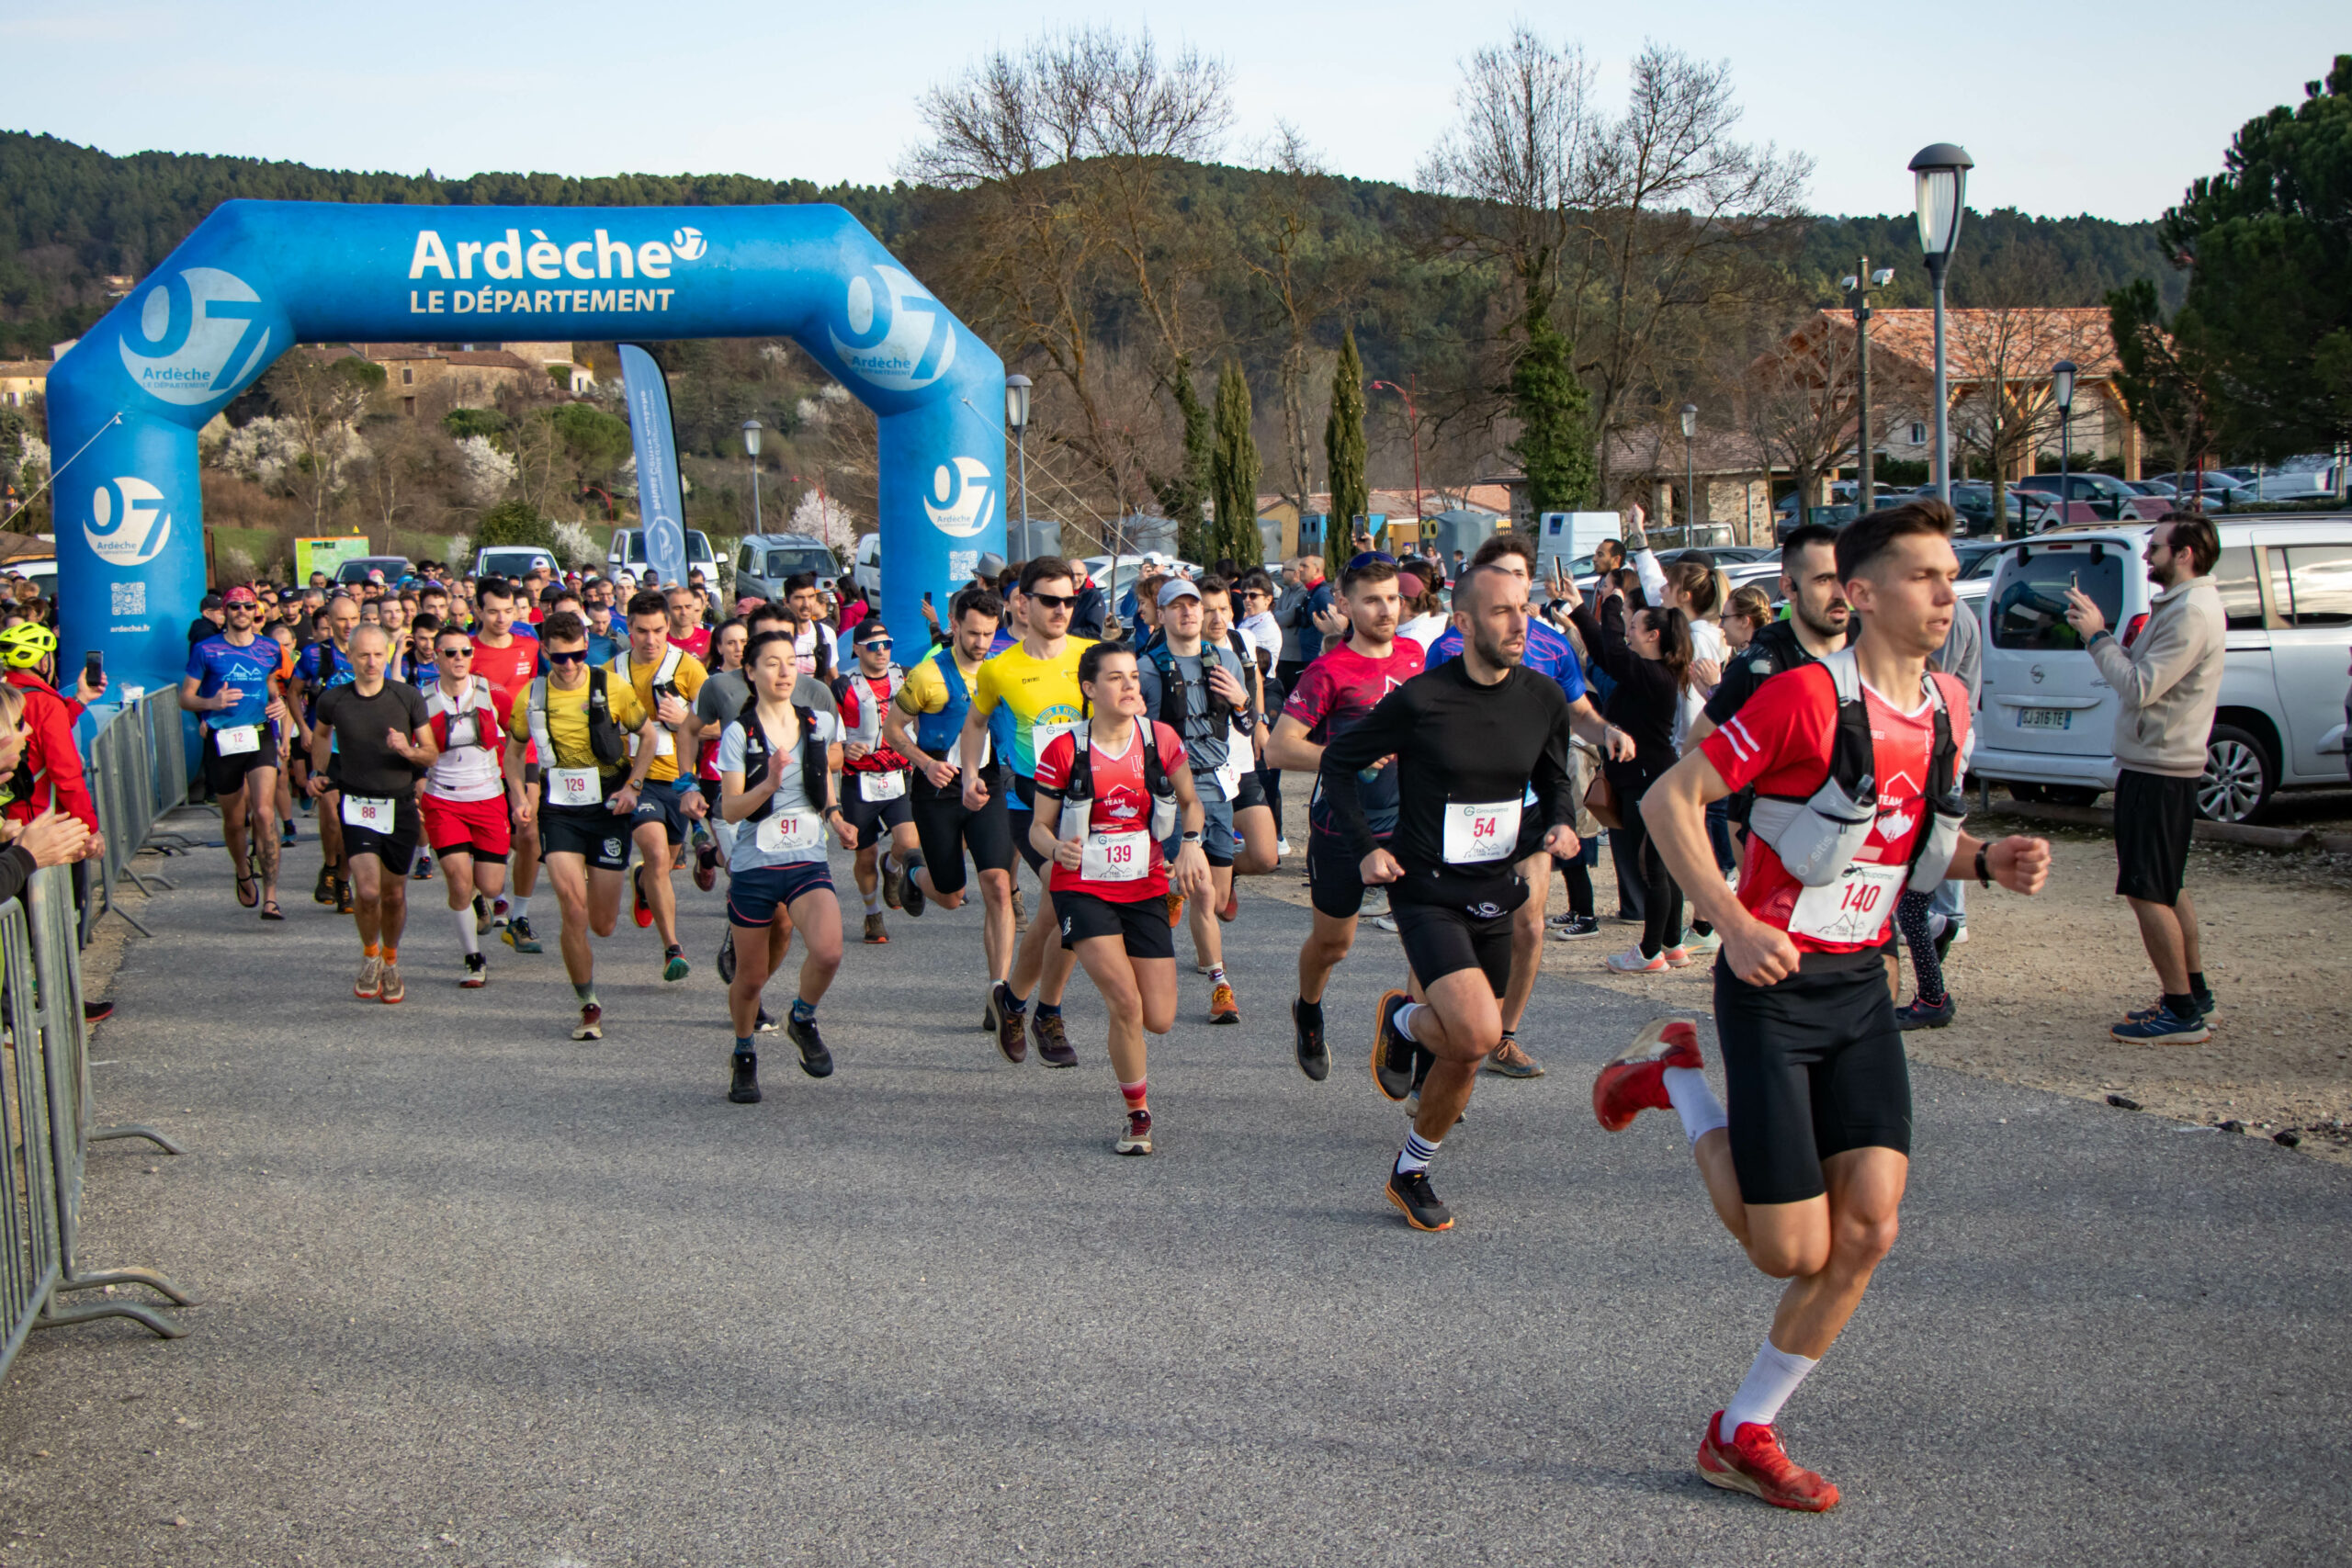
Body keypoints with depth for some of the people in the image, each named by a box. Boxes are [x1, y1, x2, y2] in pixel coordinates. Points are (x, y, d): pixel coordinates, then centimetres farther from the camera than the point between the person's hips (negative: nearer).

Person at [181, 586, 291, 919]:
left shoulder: (269, 649, 8)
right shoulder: (206, 650, -1)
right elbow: (185, 697, 2)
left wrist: (279, 703, 5)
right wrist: (211, 703, -19)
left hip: (261, 736, 0)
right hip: (223, 741, 0)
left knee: (265, 813, -16)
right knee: (234, 820, 10)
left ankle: (270, 897, -18)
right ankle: (243, 873, 41)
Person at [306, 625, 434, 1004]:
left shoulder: (409, 698, -5)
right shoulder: (333, 700, -2)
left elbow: (432, 755, 1)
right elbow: (320, 734, 22)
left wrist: (408, 751, -18)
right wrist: (318, 772, 15)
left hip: (400, 805, 1)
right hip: (356, 804, -1)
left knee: (394, 895, 9)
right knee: (367, 889, -17)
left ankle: (390, 962, 34)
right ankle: (369, 954, 12)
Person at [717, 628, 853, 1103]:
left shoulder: (820, 724, 4)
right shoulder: (739, 733, -6)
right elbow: (729, 810, -11)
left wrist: (835, 818, 10)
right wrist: (770, 783, -27)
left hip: (807, 863, 2)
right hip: (754, 867, -2)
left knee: (828, 952, -23)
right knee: (751, 977, 7)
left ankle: (803, 1019, 9)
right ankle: (745, 1056, 36)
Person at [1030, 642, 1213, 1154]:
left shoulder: (1160, 738, -1)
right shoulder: (1064, 750, -8)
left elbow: (1190, 801, 14)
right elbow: (1038, 827, -1)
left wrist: (1190, 843, -6)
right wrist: (1057, 848, -23)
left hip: (1146, 888, 3)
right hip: (1083, 888, -3)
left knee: (1160, 1021, -3)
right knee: (1126, 1004, -19)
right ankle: (1138, 1116, 2)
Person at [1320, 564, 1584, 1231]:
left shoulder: (1543, 699, 0)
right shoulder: (1420, 700, -14)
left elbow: (1553, 781, 18)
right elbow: (1339, 762, -1)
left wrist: (1558, 825, -4)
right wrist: (1364, 848, -10)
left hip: (1497, 897, 5)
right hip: (1428, 893, -5)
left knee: (1464, 1057, 11)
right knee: (1478, 1032, -25)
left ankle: (1411, 1174, 34)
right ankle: (1401, 1021, 9)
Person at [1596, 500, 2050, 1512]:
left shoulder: (1948, 708, 7)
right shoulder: (1808, 695, -17)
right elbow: (1668, 800, -14)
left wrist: (1989, 861, 1)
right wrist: (1733, 924, -22)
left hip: (1862, 985, 7)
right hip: (1775, 983, -7)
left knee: (1868, 1228, -3)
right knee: (1794, 1252, -5)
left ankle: (1743, 1433, 14)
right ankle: (1677, 1078, 20)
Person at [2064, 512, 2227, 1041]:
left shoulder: (2192, 612, -19)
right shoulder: (2179, 605, 15)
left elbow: (2140, 688, -24)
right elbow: (2140, 675, 13)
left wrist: (2097, 635, -16)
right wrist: (2098, 631, 3)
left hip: (2158, 773, -11)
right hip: (2158, 766, 11)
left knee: (2147, 892, -8)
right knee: (2167, 888, 18)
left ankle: (2182, 1013, -4)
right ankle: (2193, 993, 26)